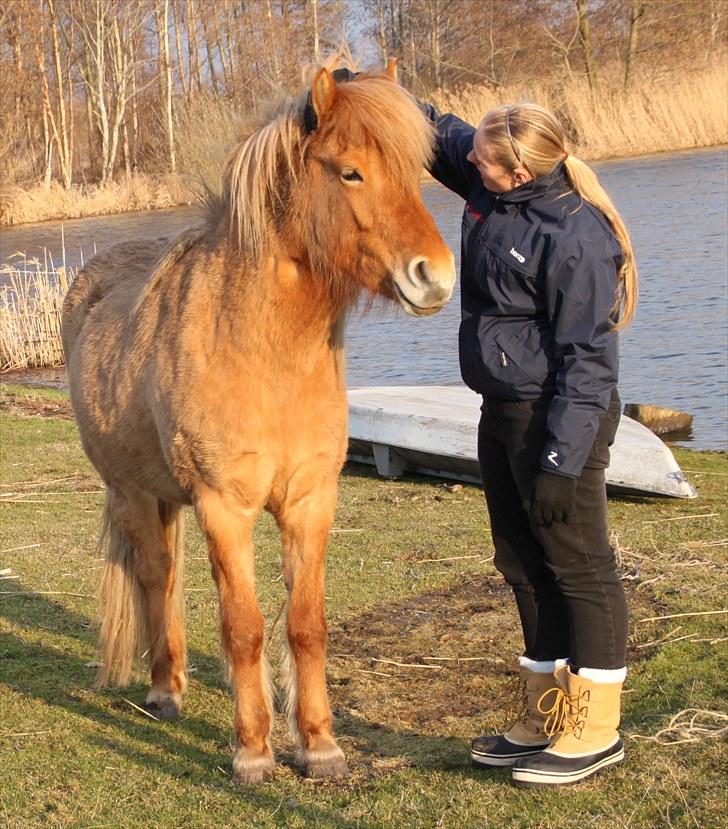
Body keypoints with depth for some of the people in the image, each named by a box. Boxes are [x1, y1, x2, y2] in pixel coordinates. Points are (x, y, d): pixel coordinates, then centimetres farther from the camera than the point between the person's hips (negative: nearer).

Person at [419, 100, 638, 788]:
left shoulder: (575, 239, -22)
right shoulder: (492, 189, 2)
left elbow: (588, 361, -21)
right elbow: (438, 134, 21)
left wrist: (562, 461, -22)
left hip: (557, 418, -9)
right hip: (502, 411, 9)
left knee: (576, 566, 1)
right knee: (523, 567, 15)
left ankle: (595, 731, 12)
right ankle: (543, 716, 27)